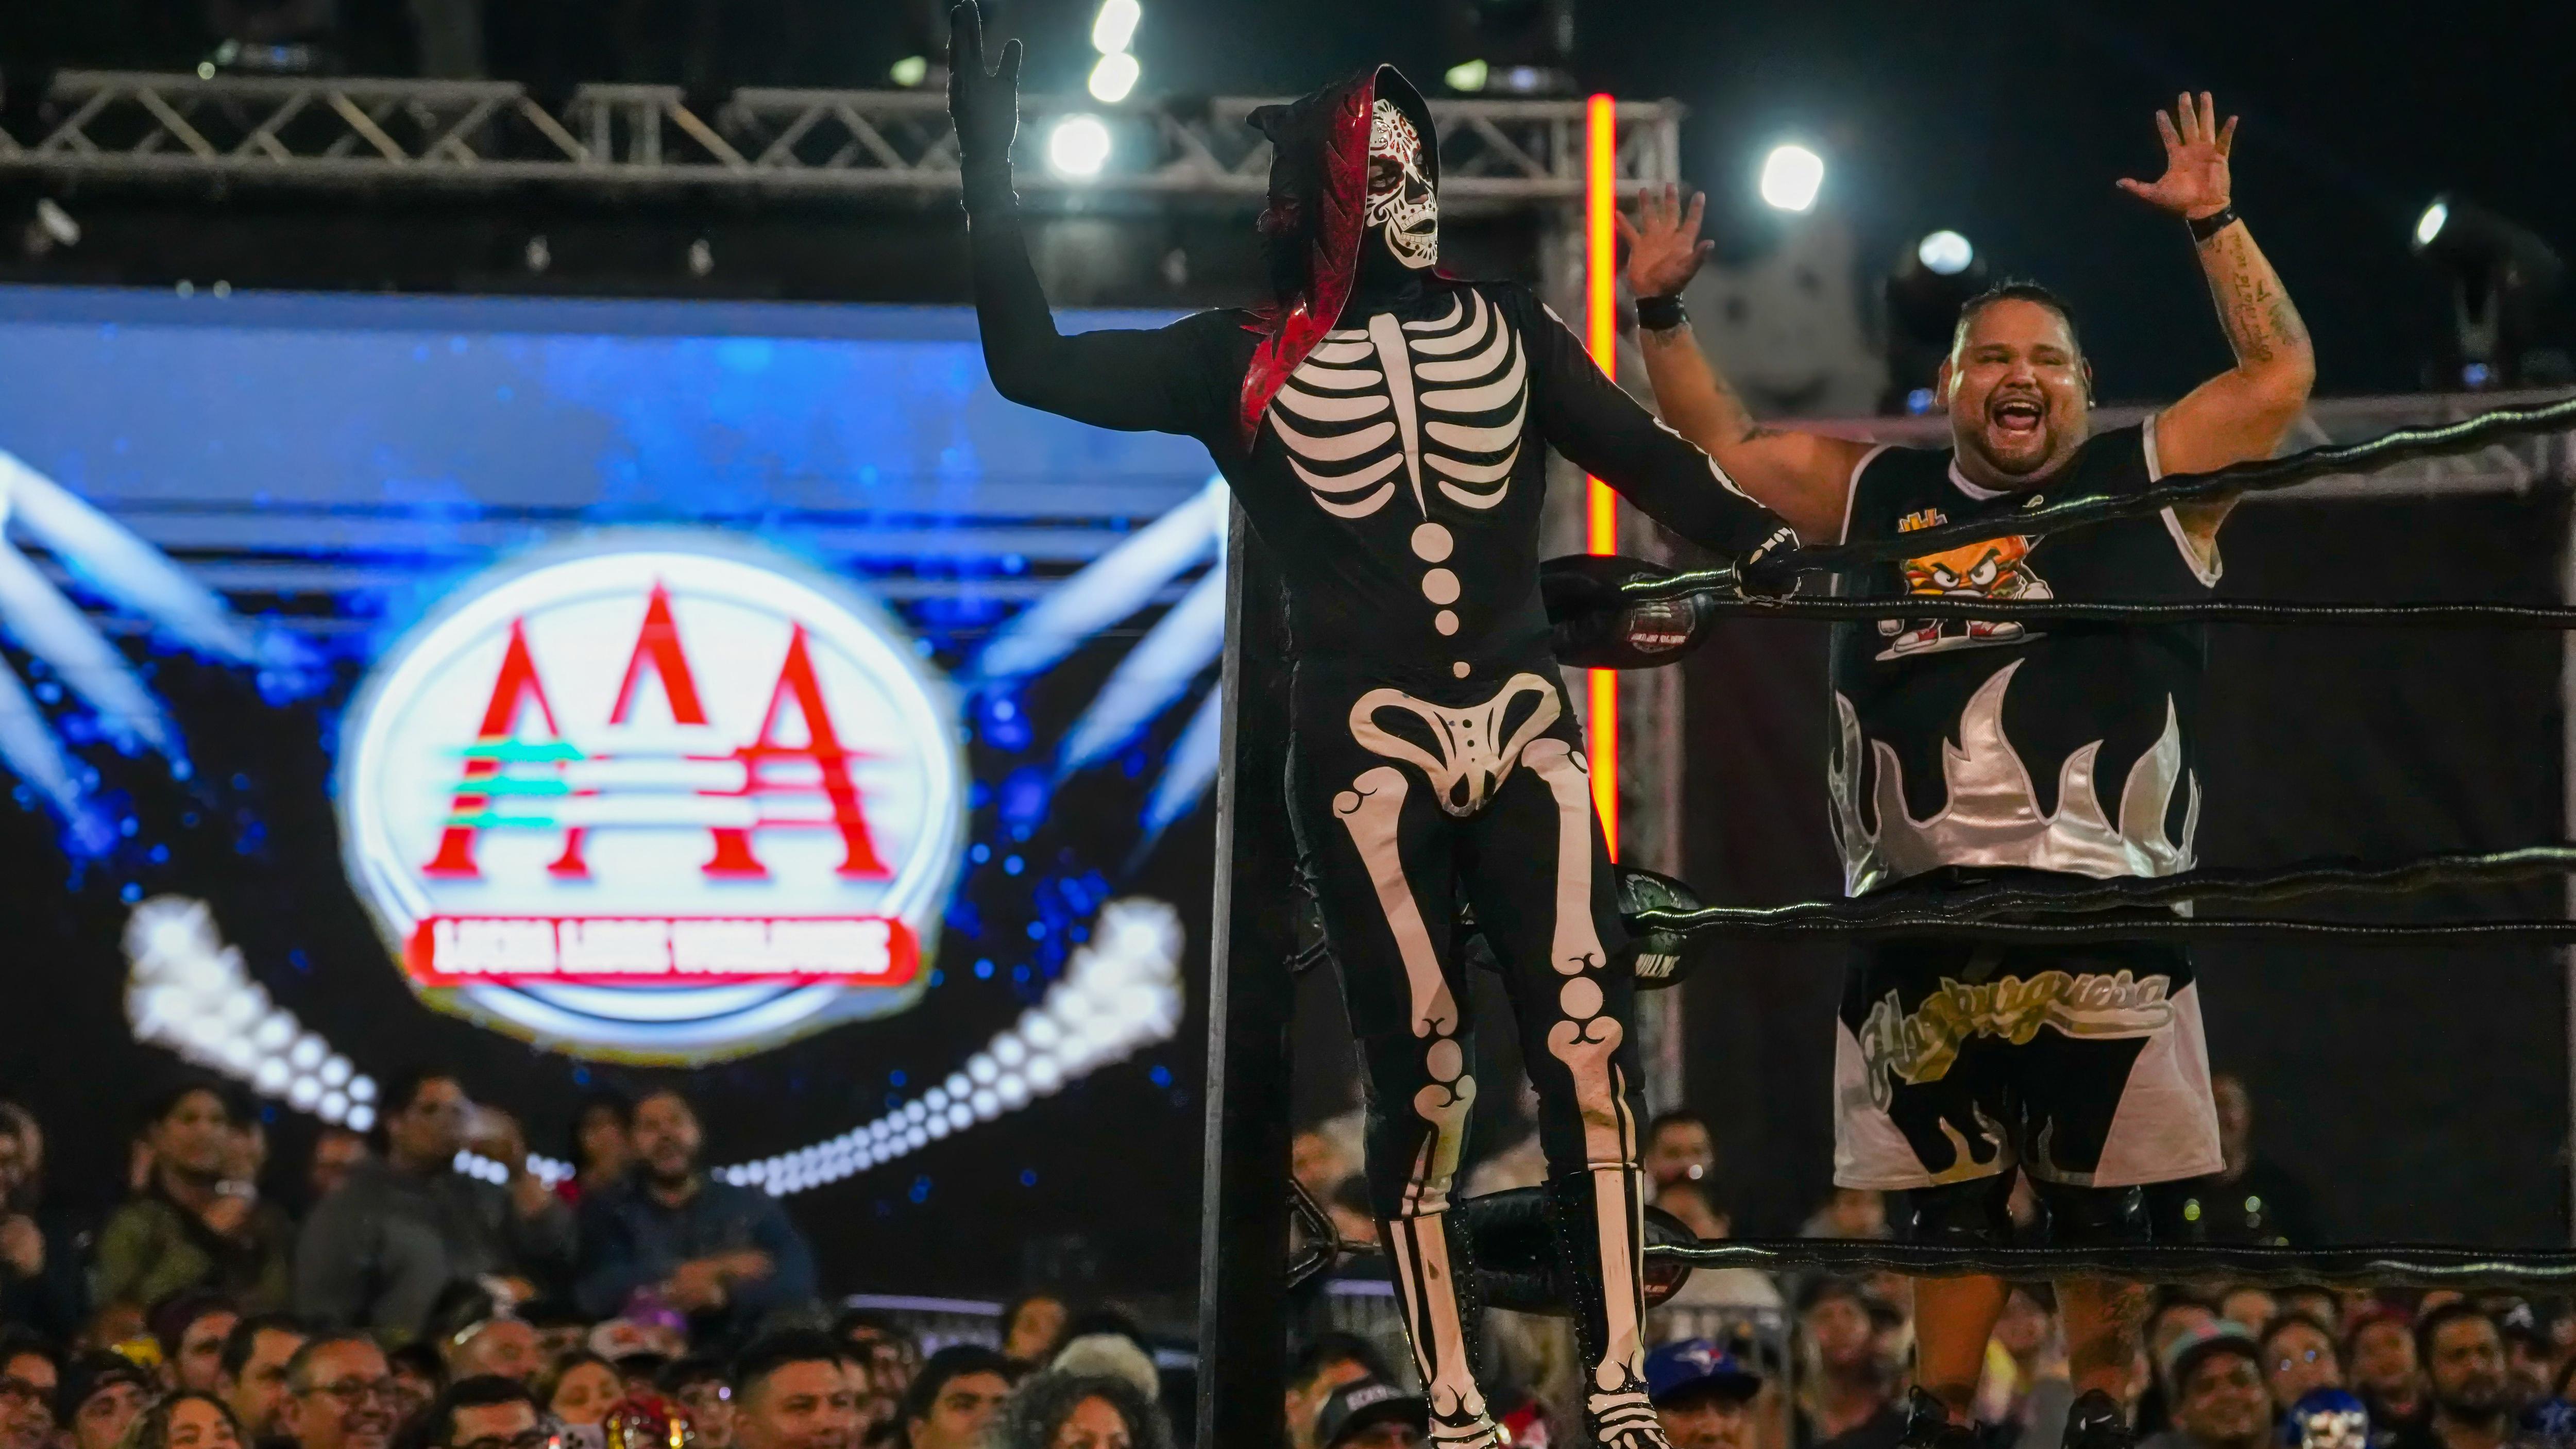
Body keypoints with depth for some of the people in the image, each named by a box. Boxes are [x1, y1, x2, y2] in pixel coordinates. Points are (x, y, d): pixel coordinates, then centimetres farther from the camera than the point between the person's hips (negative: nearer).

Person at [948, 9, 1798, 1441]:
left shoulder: (1503, 328, 10)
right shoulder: (1247, 364, 4)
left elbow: (1643, 455, 7)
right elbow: (1033, 365, 2)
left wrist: (1769, 544, -6)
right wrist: (993, 178, -5)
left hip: (1526, 731, 2)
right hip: (1370, 755, -2)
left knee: (1589, 1046, -12)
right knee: (1424, 1083, -3)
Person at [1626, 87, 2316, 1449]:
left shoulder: (2150, 479, 9)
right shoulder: (1876, 495, 15)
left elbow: (2282, 375, 3)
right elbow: (1720, 448, 23)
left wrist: (2215, 226, -3)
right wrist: (1663, 316, 13)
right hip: (1924, 907, 2)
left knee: (2101, 1198, 2)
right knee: (1947, 1193, 8)